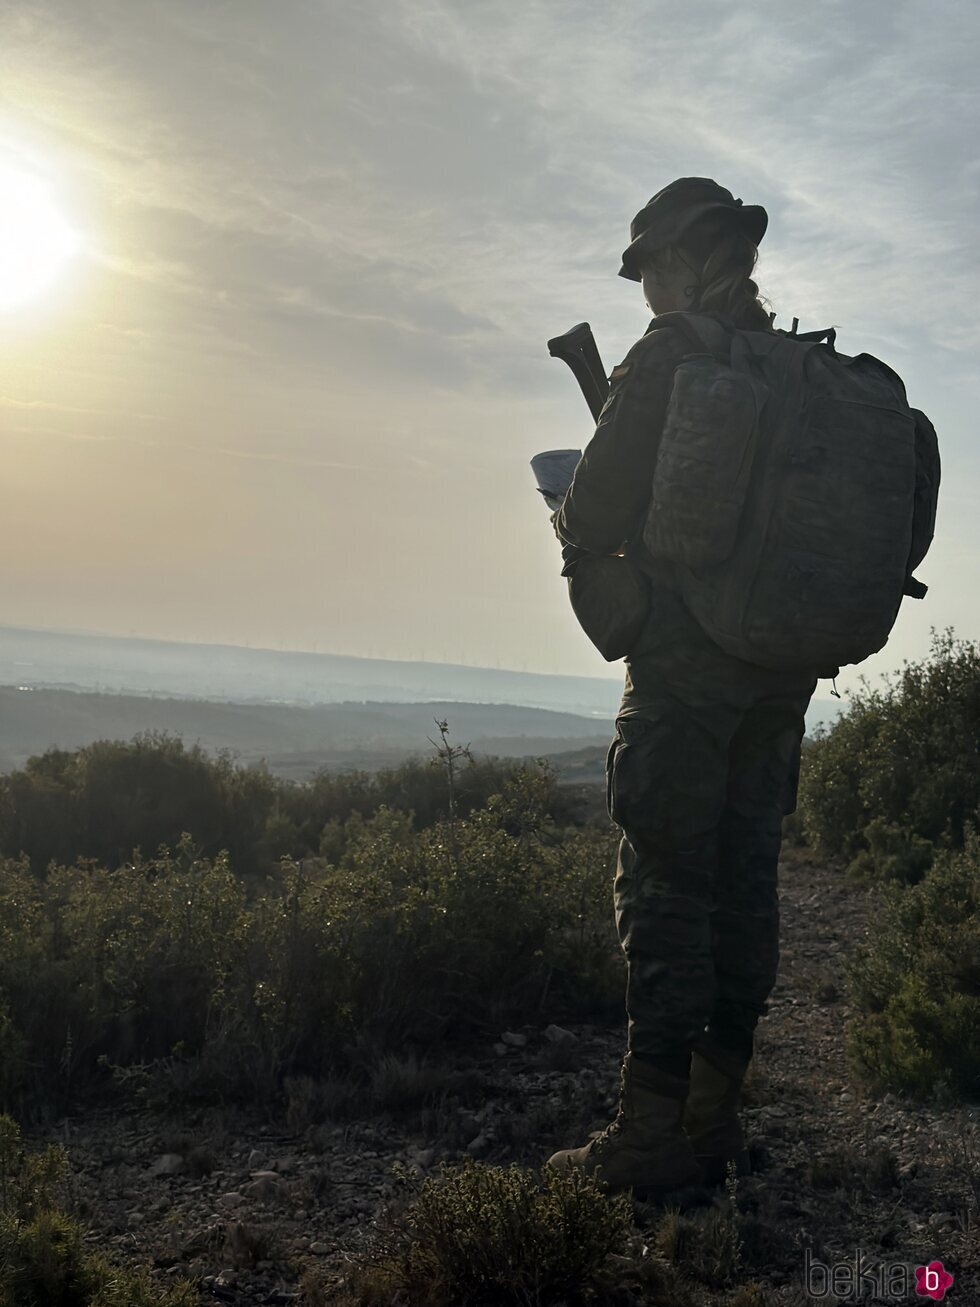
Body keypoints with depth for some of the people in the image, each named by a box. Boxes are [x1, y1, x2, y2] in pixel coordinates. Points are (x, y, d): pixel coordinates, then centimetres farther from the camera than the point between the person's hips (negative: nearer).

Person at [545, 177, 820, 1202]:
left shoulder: (667, 361, -7)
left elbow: (597, 519, -11)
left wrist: (567, 520, 10)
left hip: (687, 665, -7)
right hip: (784, 666, 7)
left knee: (664, 887, -4)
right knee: (744, 882, 9)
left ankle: (652, 1136, 0)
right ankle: (716, 1122, 17)